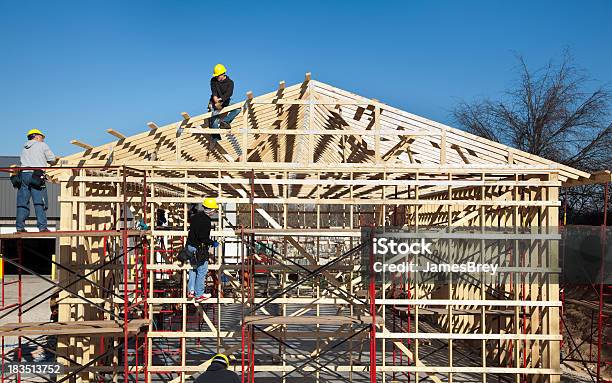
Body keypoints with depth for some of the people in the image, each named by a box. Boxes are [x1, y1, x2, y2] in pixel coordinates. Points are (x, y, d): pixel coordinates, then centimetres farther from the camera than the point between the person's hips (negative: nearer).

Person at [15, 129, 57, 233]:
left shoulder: (24, 148, 22)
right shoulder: (42, 145, 7)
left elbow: (25, 162, 20)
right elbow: (52, 160, 7)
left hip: (23, 174, 5)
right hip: (36, 175, -5)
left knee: (22, 202, 5)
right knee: (40, 202, -6)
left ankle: (20, 227, 2)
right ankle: (42, 227, -10)